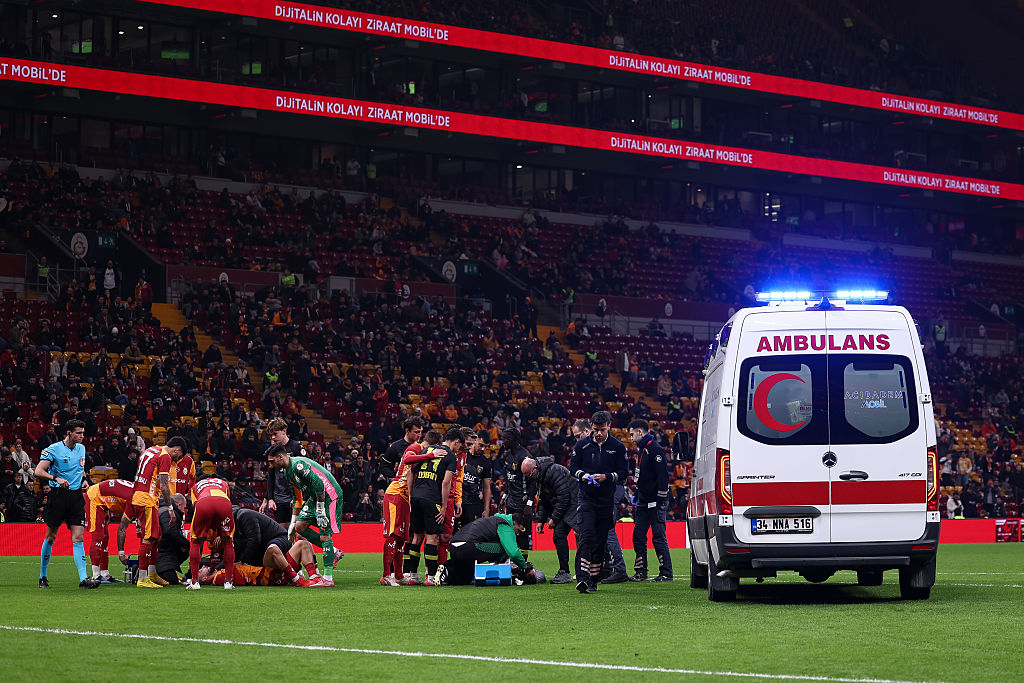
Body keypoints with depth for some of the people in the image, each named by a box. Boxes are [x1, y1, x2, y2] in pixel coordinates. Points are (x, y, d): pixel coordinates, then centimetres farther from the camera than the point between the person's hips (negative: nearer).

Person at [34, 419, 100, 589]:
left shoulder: (81, 448, 13)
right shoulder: (53, 449, -7)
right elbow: (39, 471, -13)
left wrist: (83, 480, 11)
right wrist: (56, 478, -27)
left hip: (76, 496, 4)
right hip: (58, 495, -4)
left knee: (78, 538, -5)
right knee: (51, 537, 4)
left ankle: (83, 579, -12)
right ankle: (42, 576, 19)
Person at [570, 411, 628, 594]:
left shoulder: (617, 447, 4)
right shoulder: (582, 445, 5)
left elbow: (624, 472, 3)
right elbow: (572, 466, 10)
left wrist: (607, 477, -14)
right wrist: (583, 475, -11)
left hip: (607, 499, 1)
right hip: (586, 498, -1)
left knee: (601, 541, 6)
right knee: (586, 537, -15)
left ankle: (593, 579, 14)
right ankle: (582, 578, -23)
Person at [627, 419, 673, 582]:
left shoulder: (655, 449, -12)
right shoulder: (642, 449, 18)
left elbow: (663, 475, -19)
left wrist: (661, 499, -21)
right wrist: (637, 498, 22)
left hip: (656, 502, -10)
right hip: (644, 502, 10)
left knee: (659, 537, -7)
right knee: (638, 536, 7)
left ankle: (666, 573, -4)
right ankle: (640, 572, 12)